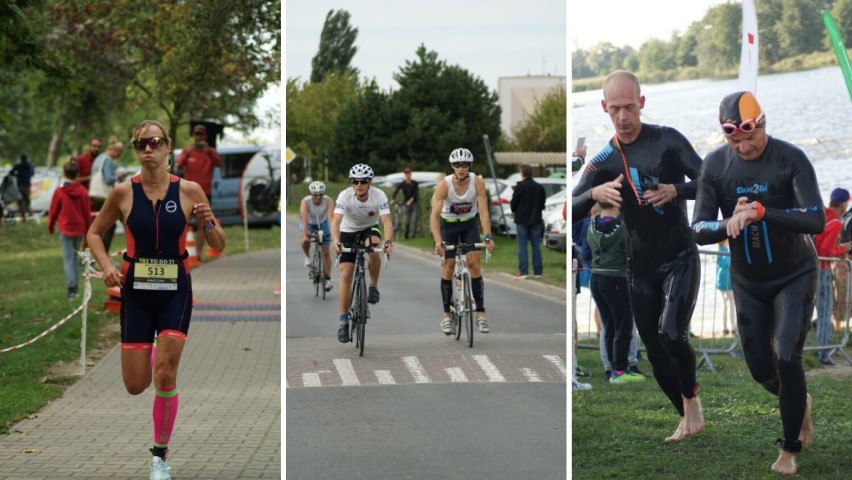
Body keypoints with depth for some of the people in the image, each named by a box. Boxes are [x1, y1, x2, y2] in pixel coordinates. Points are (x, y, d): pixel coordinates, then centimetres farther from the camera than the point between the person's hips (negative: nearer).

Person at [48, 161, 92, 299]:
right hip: (79, 229, 3)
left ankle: (72, 288, -15)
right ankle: (74, 286, 20)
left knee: (68, 258, -3)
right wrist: (88, 229, 14)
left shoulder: (59, 192, -10)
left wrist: (50, 226, 15)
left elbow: (53, 211, -2)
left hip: (65, 229, -3)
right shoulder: (82, 191, -3)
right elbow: (87, 212, 2)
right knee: (75, 256, 17)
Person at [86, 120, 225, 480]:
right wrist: (107, 266, -7)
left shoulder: (189, 191, -6)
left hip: (175, 290, -1)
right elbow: (94, 233, 10)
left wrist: (209, 223, -20)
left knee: (165, 375, -11)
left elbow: (219, 246, 1)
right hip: (136, 290, 1)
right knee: (135, 386, 3)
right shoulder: (123, 192, -5)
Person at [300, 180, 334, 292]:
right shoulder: (305, 202, -33)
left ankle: (328, 279, 5)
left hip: (322, 224, 1)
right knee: (305, 241, -31)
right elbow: (304, 219, -43)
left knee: (326, 252, -4)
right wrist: (304, 235, -55)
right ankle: (307, 257, 1)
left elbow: (331, 217, -42)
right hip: (309, 223, -1)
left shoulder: (328, 201, -30)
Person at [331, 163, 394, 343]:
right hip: (349, 232, 0)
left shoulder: (379, 195, -26)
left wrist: (389, 241, -54)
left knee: (373, 246, -36)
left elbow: (387, 221, -36)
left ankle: (374, 286, -13)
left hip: (370, 229, 0)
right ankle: (344, 321, -1)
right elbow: (336, 220, -37)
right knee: (345, 275, -9)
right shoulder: (344, 196, -26)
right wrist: (335, 240, -56)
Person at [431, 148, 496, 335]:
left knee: (474, 263, -12)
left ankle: (480, 314, -9)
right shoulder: (444, 185, -27)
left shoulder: (478, 183, -24)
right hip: (448, 224, -1)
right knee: (448, 265, -4)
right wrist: (438, 241, -44)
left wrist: (488, 236, -40)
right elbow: (435, 216, -31)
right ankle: (446, 315, 6)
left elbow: (483, 212, -27)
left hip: (469, 223, 1)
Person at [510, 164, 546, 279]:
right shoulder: (539, 187, 3)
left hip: (522, 219, -4)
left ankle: (523, 271, -5)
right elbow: (542, 204, 8)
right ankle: (537, 271, 8)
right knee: (536, 245, 8)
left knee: (522, 245, 0)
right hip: (536, 219, 4)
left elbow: (513, 203, -10)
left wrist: (515, 210, 11)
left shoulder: (520, 186, -13)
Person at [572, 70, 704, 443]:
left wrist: (675, 191, -30)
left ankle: (692, 397, 2)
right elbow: (571, 210, -5)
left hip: (680, 258, -4)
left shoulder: (666, 140, -7)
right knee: (655, 352, 7)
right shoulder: (603, 160, 3)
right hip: (639, 267, 4)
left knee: (671, 334, -24)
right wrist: (595, 193, -26)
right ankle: (688, 418, 26)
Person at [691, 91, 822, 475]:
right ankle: (800, 403, 42)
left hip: (794, 277, -4)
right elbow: (698, 230, -13)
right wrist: (728, 224, -36)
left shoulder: (791, 159, -21)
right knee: (760, 367, 9)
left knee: (787, 359, -13)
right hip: (747, 281, 4)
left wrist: (761, 213, -44)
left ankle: (790, 449, 6)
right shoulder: (715, 165, -12)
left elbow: (816, 221, -31)